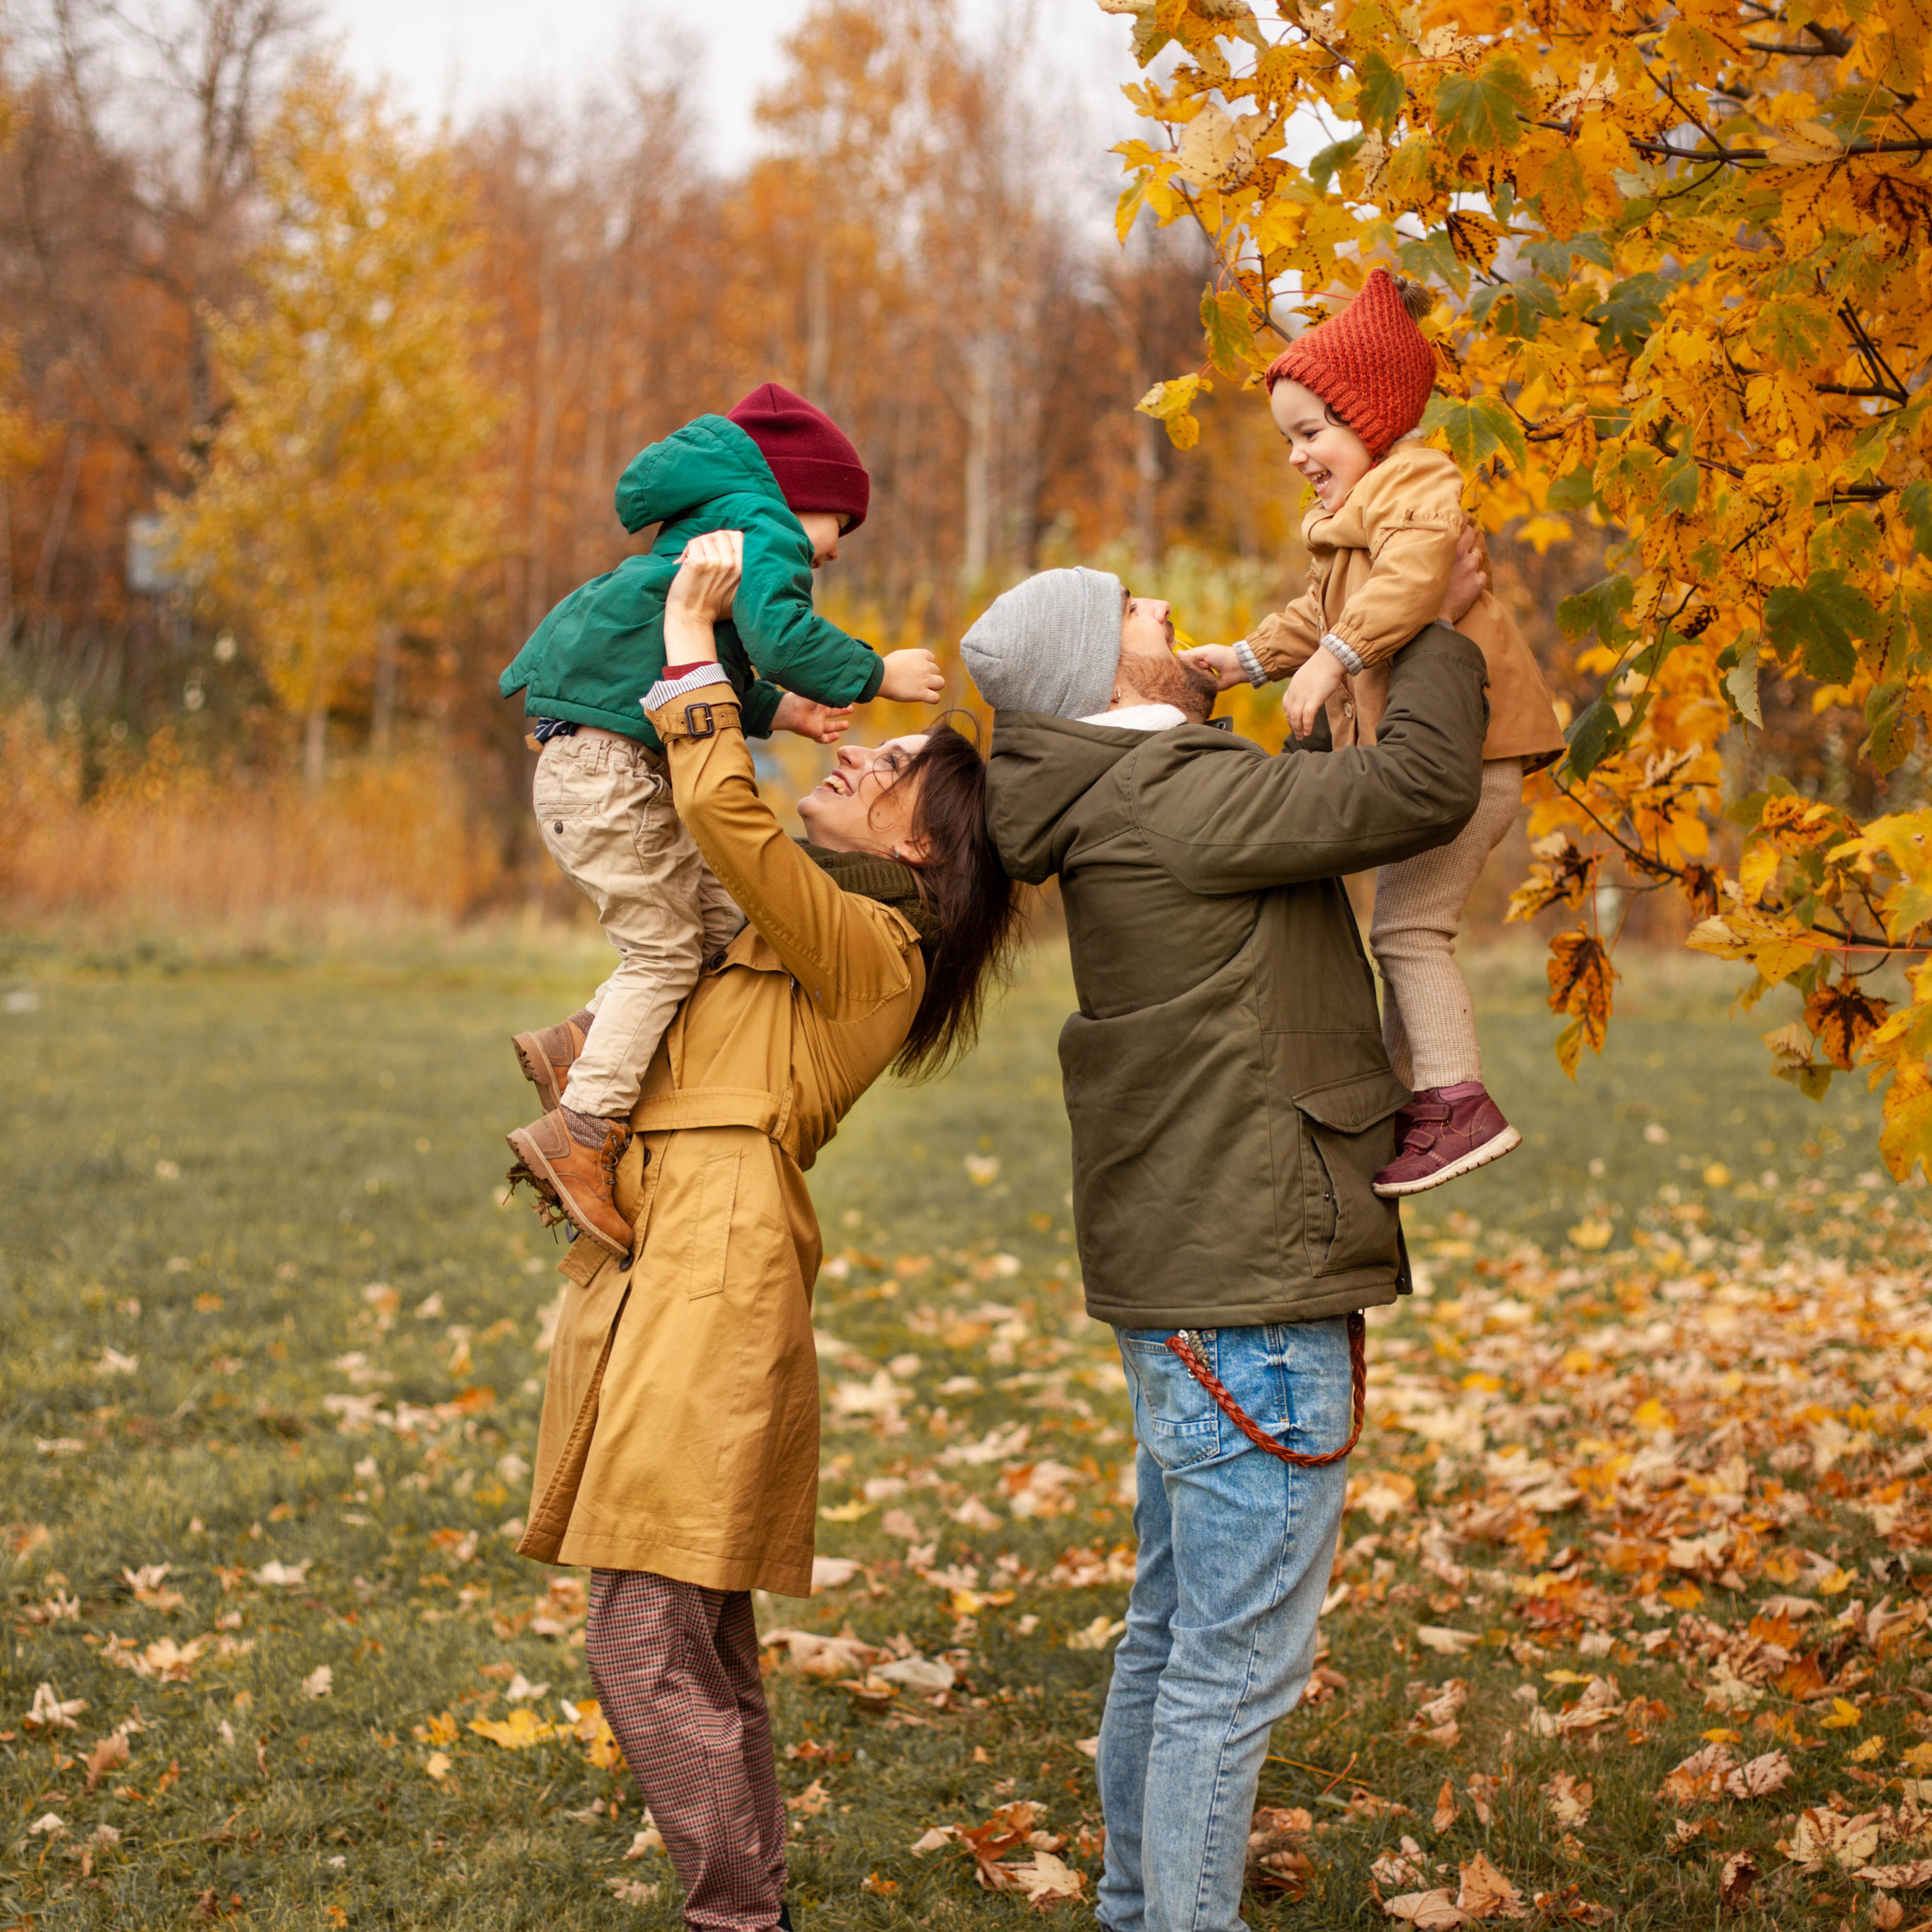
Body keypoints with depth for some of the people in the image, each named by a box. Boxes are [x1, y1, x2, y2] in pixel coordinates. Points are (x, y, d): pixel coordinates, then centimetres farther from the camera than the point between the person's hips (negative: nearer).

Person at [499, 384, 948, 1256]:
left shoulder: (713, 529, 27)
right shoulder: (762, 525, -5)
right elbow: (777, 633, -23)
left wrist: (776, 710, 18)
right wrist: (875, 674, -12)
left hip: (625, 763, 10)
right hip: (602, 757, -10)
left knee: (717, 918, 9)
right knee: (662, 948, -9)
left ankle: (577, 1048, 10)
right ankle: (581, 1133, -8)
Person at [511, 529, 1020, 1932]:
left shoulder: (865, 945, -6)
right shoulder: (794, 938, 21)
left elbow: (729, 816, -20)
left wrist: (692, 646, -10)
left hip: (717, 1285, -10)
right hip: (666, 1275, 10)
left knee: (649, 1654, -11)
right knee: (706, 1652, 13)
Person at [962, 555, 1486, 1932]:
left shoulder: (1125, 810, 14)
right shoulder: (1175, 799, -17)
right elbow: (1424, 787, -17)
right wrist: (1441, 625, -2)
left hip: (1188, 1287, 11)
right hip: (1251, 1296, -11)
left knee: (1173, 1630, 19)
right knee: (1238, 1656, -4)